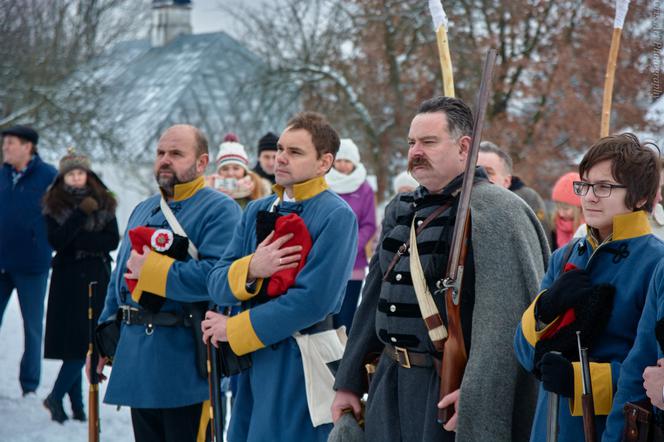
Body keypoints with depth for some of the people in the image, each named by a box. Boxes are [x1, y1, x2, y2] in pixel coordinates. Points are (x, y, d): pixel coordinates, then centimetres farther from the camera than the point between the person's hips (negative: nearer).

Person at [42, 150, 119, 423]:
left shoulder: (103, 203, 7)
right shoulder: (54, 205, 3)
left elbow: (113, 240, -1)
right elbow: (56, 241, -10)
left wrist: (79, 240, -11)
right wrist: (81, 214, -16)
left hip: (96, 278, 2)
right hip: (68, 278, -1)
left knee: (87, 342, -5)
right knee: (74, 341, -6)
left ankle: (57, 396, 5)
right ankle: (72, 402, 2)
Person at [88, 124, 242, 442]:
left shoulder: (220, 210, -8)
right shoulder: (143, 211, 18)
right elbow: (120, 278, 23)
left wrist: (151, 269, -16)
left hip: (186, 367, -8)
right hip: (138, 365, 8)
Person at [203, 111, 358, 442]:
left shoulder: (336, 216, -11)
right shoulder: (256, 211, 11)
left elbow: (312, 301, -19)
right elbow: (216, 284, 7)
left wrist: (233, 330, -10)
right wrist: (251, 269, -17)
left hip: (301, 366, -6)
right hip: (254, 361, 6)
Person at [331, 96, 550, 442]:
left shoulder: (494, 212, -12)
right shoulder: (400, 210, 13)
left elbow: (507, 317, -20)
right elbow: (374, 300, 18)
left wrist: (476, 396, -25)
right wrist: (349, 382, 16)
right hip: (390, 384, 7)